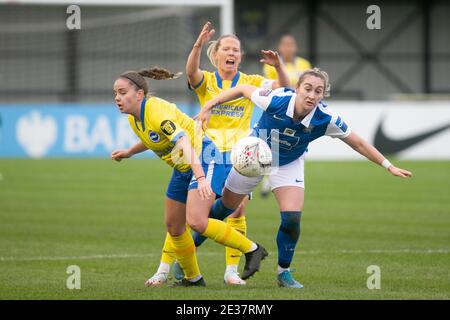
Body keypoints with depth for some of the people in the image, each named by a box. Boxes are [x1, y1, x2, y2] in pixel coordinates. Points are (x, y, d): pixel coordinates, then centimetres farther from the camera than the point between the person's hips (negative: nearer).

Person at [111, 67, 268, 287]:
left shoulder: (156, 111, -26)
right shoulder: (133, 118, 3)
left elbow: (185, 143, -38)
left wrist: (201, 178, -49)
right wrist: (128, 153, 33)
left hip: (204, 159, -10)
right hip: (182, 168, 10)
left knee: (196, 222, -24)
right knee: (173, 226, 12)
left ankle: (251, 250, -10)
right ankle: (193, 278, 29)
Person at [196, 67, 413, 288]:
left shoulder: (326, 119, -31)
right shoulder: (275, 100, -36)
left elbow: (358, 143, -18)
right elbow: (243, 90, -18)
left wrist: (388, 166, -19)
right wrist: (209, 106, -14)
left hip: (289, 166, 1)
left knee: (292, 219, -15)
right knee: (227, 205, 14)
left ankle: (284, 272, 9)